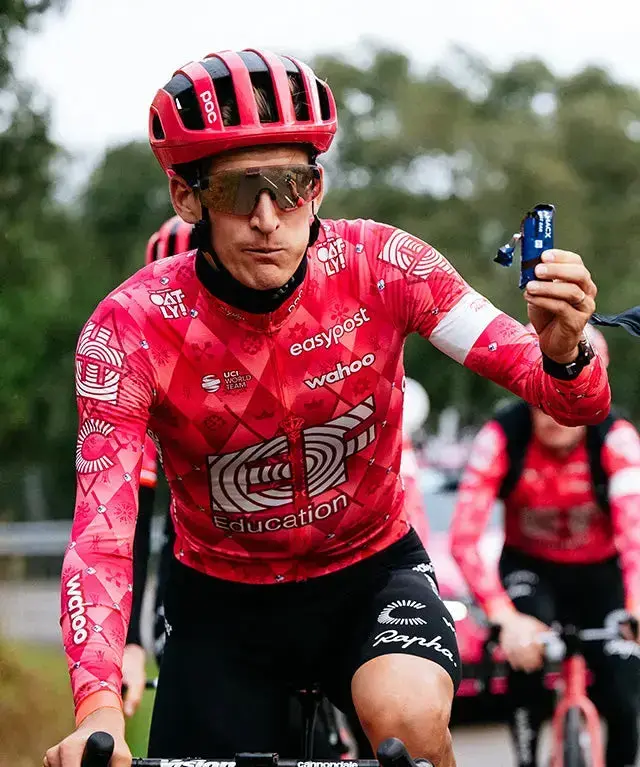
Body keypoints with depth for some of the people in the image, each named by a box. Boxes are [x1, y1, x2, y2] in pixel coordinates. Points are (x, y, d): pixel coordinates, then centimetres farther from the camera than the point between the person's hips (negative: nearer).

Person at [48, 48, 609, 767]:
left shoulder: (379, 266, -19)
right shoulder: (131, 328, -21)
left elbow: (575, 404, -19)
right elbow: (101, 531, -26)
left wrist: (563, 352, -44)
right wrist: (98, 704, -43)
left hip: (370, 572, -1)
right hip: (220, 597, 1)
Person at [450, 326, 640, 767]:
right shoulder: (502, 437, -26)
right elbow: (464, 538, -32)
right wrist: (506, 618, -46)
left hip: (599, 573, 1)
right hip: (531, 568, 0)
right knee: (526, 651, -31)